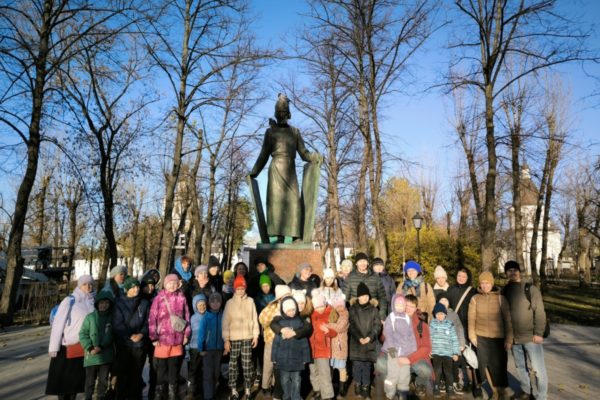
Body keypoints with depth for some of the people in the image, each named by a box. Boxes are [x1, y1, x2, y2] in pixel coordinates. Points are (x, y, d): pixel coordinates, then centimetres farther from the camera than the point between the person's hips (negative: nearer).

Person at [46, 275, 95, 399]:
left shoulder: (93, 302, 3)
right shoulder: (70, 301, -9)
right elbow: (58, 324, -10)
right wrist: (54, 347, -12)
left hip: (85, 347, 4)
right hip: (68, 346, -4)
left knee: (77, 377, 14)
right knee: (63, 377, 5)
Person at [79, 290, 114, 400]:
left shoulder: (111, 318, 1)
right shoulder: (90, 317, -4)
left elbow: (110, 336, -2)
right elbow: (83, 334, -5)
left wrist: (101, 347, -15)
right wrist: (90, 348, -14)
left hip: (106, 355, 2)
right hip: (91, 355, -2)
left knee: (104, 379, 12)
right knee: (90, 380, 9)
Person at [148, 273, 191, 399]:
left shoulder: (181, 298, 2)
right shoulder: (159, 297, -5)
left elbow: (187, 317, 7)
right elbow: (152, 318, -4)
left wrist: (187, 334, 5)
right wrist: (154, 337, -7)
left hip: (177, 339, 2)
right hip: (162, 338, -2)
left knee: (174, 367, 13)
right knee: (161, 368, 7)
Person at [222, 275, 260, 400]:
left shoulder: (250, 301, 1)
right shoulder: (230, 303, -1)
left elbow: (254, 319, 5)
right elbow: (225, 322, -2)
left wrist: (256, 335, 3)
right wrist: (226, 339, -6)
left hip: (247, 337, 0)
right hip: (234, 338, 0)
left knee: (247, 364, 5)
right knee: (233, 364, 6)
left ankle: (247, 389, 18)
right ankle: (233, 390, 18)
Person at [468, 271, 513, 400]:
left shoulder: (501, 299, -1)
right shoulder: (475, 299, 0)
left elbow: (508, 320, 0)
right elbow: (471, 319, 1)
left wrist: (509, 339, -3)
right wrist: (472, 336, -4)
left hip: (498, 338, -1)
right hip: (481, 337, 1)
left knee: (499, 365, 0)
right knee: (483, 364, 8)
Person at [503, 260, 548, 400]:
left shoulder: (531, 288, -9)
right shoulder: (505, 290, 4)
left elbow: (539, 312, -11)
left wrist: (538, 333, -15)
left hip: (531, 336, -4)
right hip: (514, 337, 5)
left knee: (537, 368, 2)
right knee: (520, 366, 16)